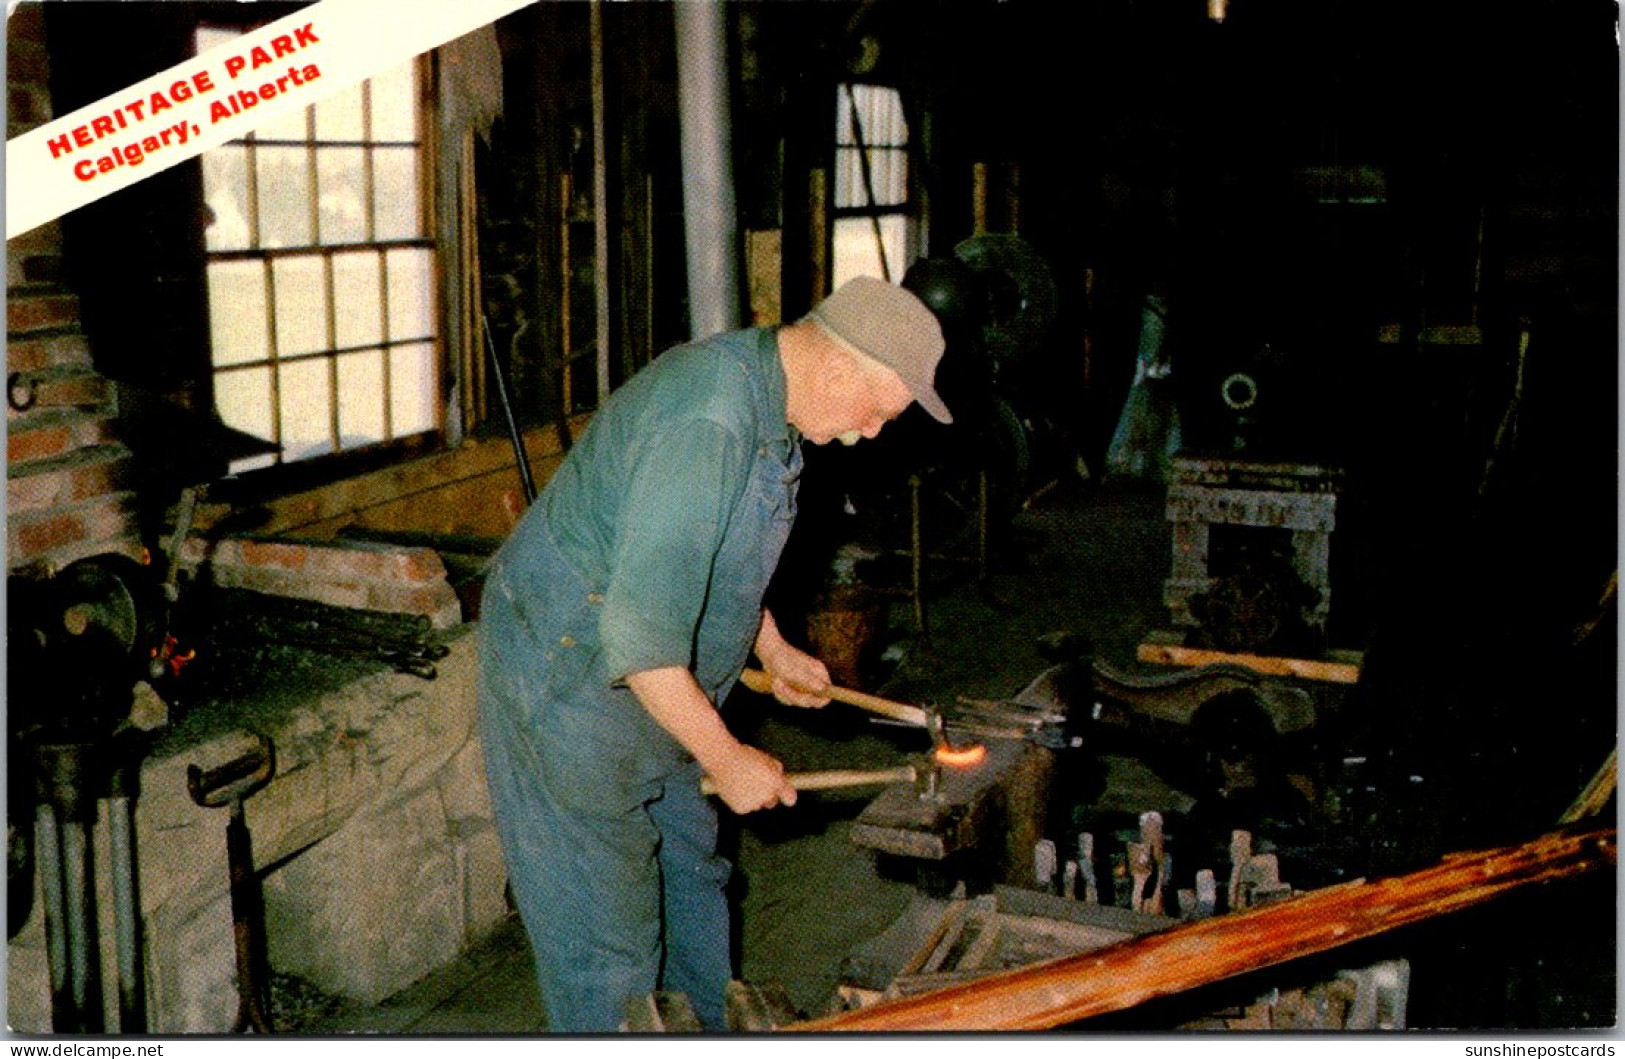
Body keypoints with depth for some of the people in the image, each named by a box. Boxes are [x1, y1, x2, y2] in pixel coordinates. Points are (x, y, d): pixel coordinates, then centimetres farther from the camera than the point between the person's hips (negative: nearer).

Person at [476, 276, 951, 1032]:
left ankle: (708, 1025, 40)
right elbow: (640, 634, -33)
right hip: (568, 679, -10)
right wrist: (725, 760, -24)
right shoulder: (706, 428, -32)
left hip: (652, 679, 10)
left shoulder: (764, 399, 2)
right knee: (606, 927, 0)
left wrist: (772, 649, 19)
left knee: (689, 872, 22)